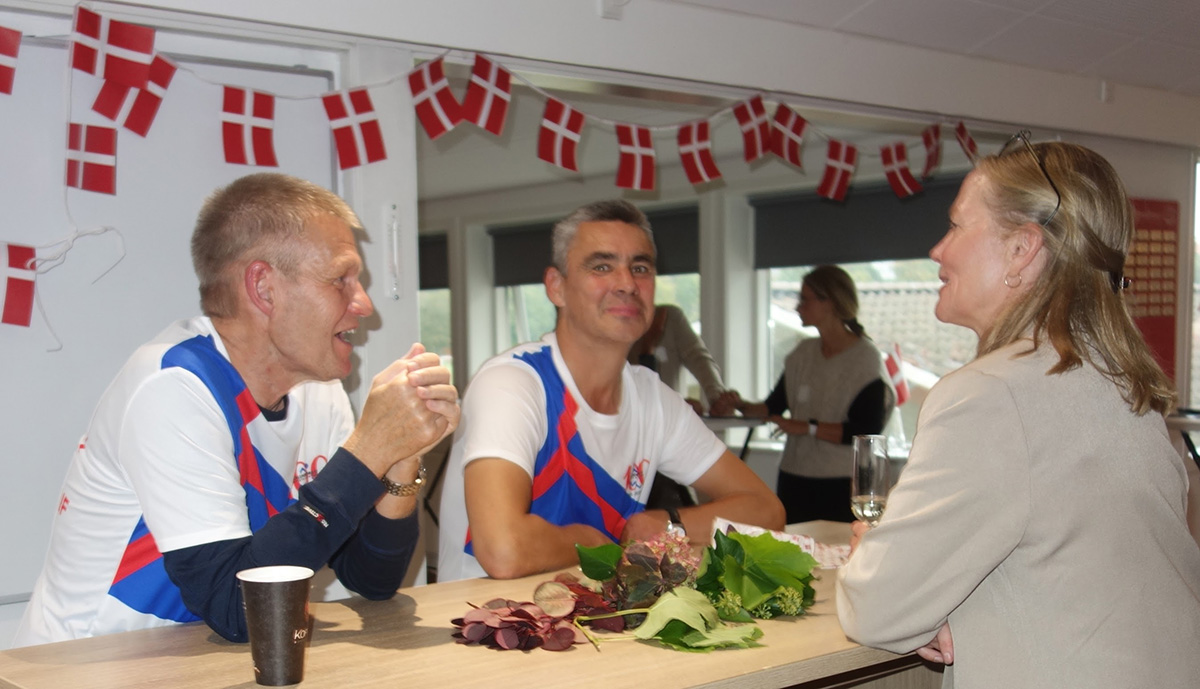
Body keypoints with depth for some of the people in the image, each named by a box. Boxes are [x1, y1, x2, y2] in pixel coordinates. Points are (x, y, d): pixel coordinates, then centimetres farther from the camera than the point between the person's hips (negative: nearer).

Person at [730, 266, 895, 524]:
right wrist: (742, 406, -4)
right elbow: (775, 405, 13)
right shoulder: (804, 353, 11)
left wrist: (808, 428, -18)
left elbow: (867, 432, -16)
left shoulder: (866, 359, -8)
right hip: (793, 481, 6)